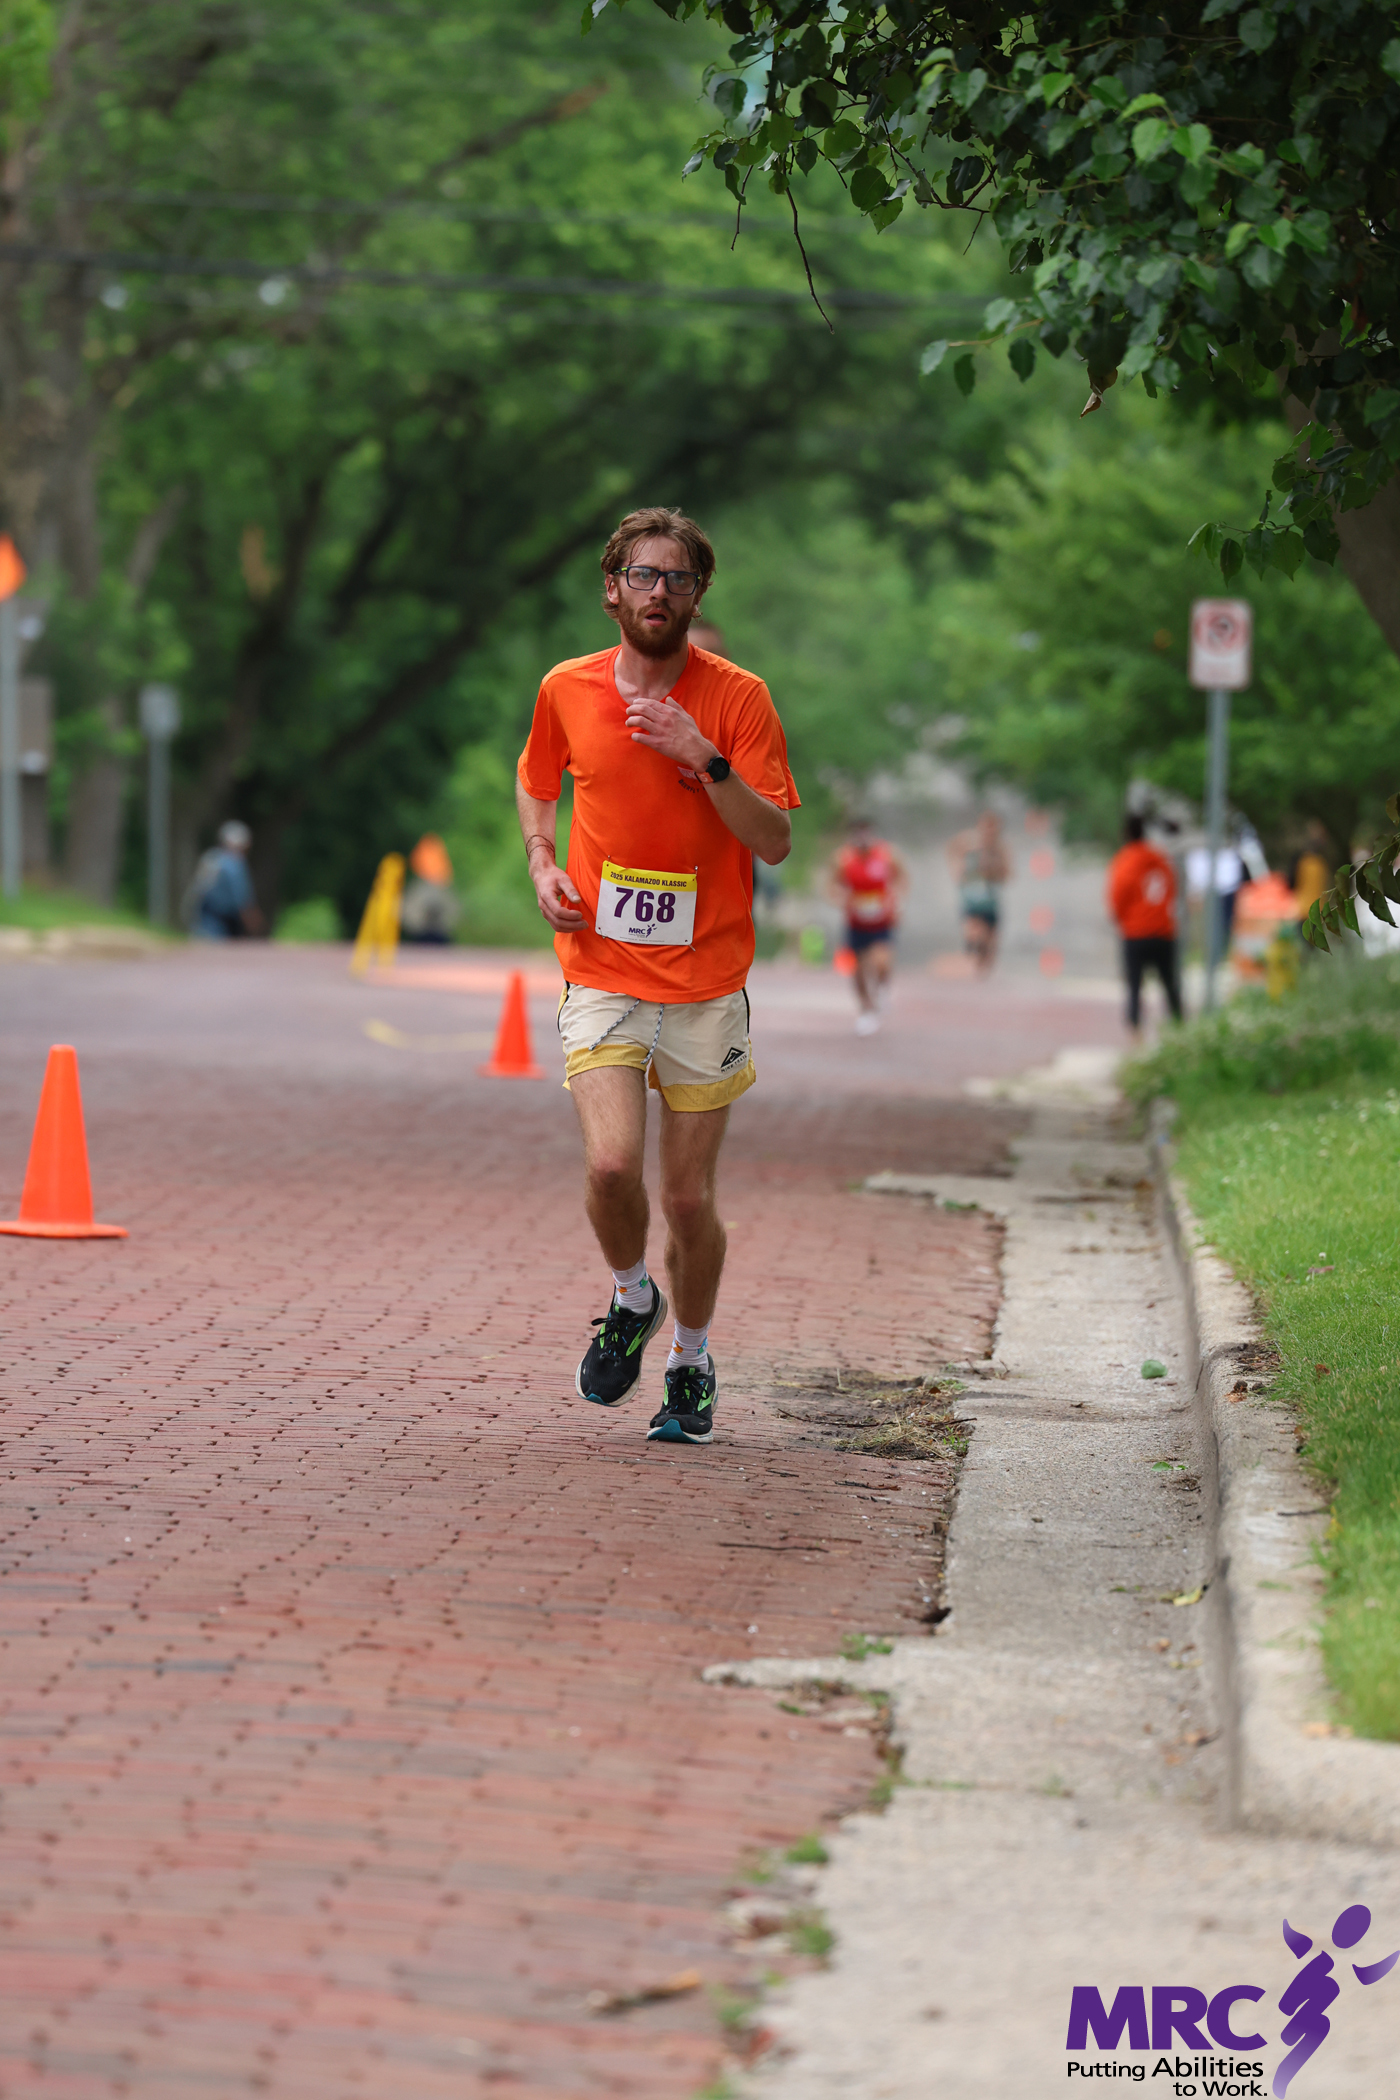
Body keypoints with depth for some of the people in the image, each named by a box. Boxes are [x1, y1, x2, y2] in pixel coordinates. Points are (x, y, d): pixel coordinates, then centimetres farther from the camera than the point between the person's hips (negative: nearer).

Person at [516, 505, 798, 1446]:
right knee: (612, 1164, -19)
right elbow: (536, 782, 23)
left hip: (707, 983, -1)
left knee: (690, 1197, 3)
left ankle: (692, 1363, 27)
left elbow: (776, 842, -8)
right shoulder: (566, 690, 3)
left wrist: (705, 759, -21)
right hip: (602, 972, 1)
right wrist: (541, 863, 4)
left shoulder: (737, 697, -4)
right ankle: (631, 1300, 12)